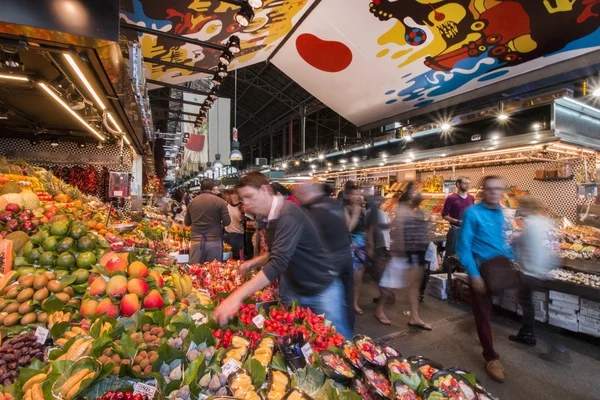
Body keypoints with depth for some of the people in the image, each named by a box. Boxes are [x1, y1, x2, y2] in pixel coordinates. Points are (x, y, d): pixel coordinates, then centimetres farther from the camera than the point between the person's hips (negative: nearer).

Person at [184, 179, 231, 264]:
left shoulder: (192, 202, 5)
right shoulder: (220, 201, -5)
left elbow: (187, 223, 15)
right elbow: (227, 222, -8)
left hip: (196, 241, 3)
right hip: (214, 241, -3)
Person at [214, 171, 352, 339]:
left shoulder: (288, 215, -26)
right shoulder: (273, 216, 3)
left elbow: (278, 264, -36)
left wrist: (237, 296, -39)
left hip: (322, 291, -8)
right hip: (296, 291, 8)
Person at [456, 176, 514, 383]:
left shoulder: (501, 213, 6)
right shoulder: (472, 213, -15)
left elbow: (505, 241, 15)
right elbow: (463, 246, -18)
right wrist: (474, 274, -21)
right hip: (481, 269, -6)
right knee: (483, 314, 8)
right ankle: (491, 357, 26)